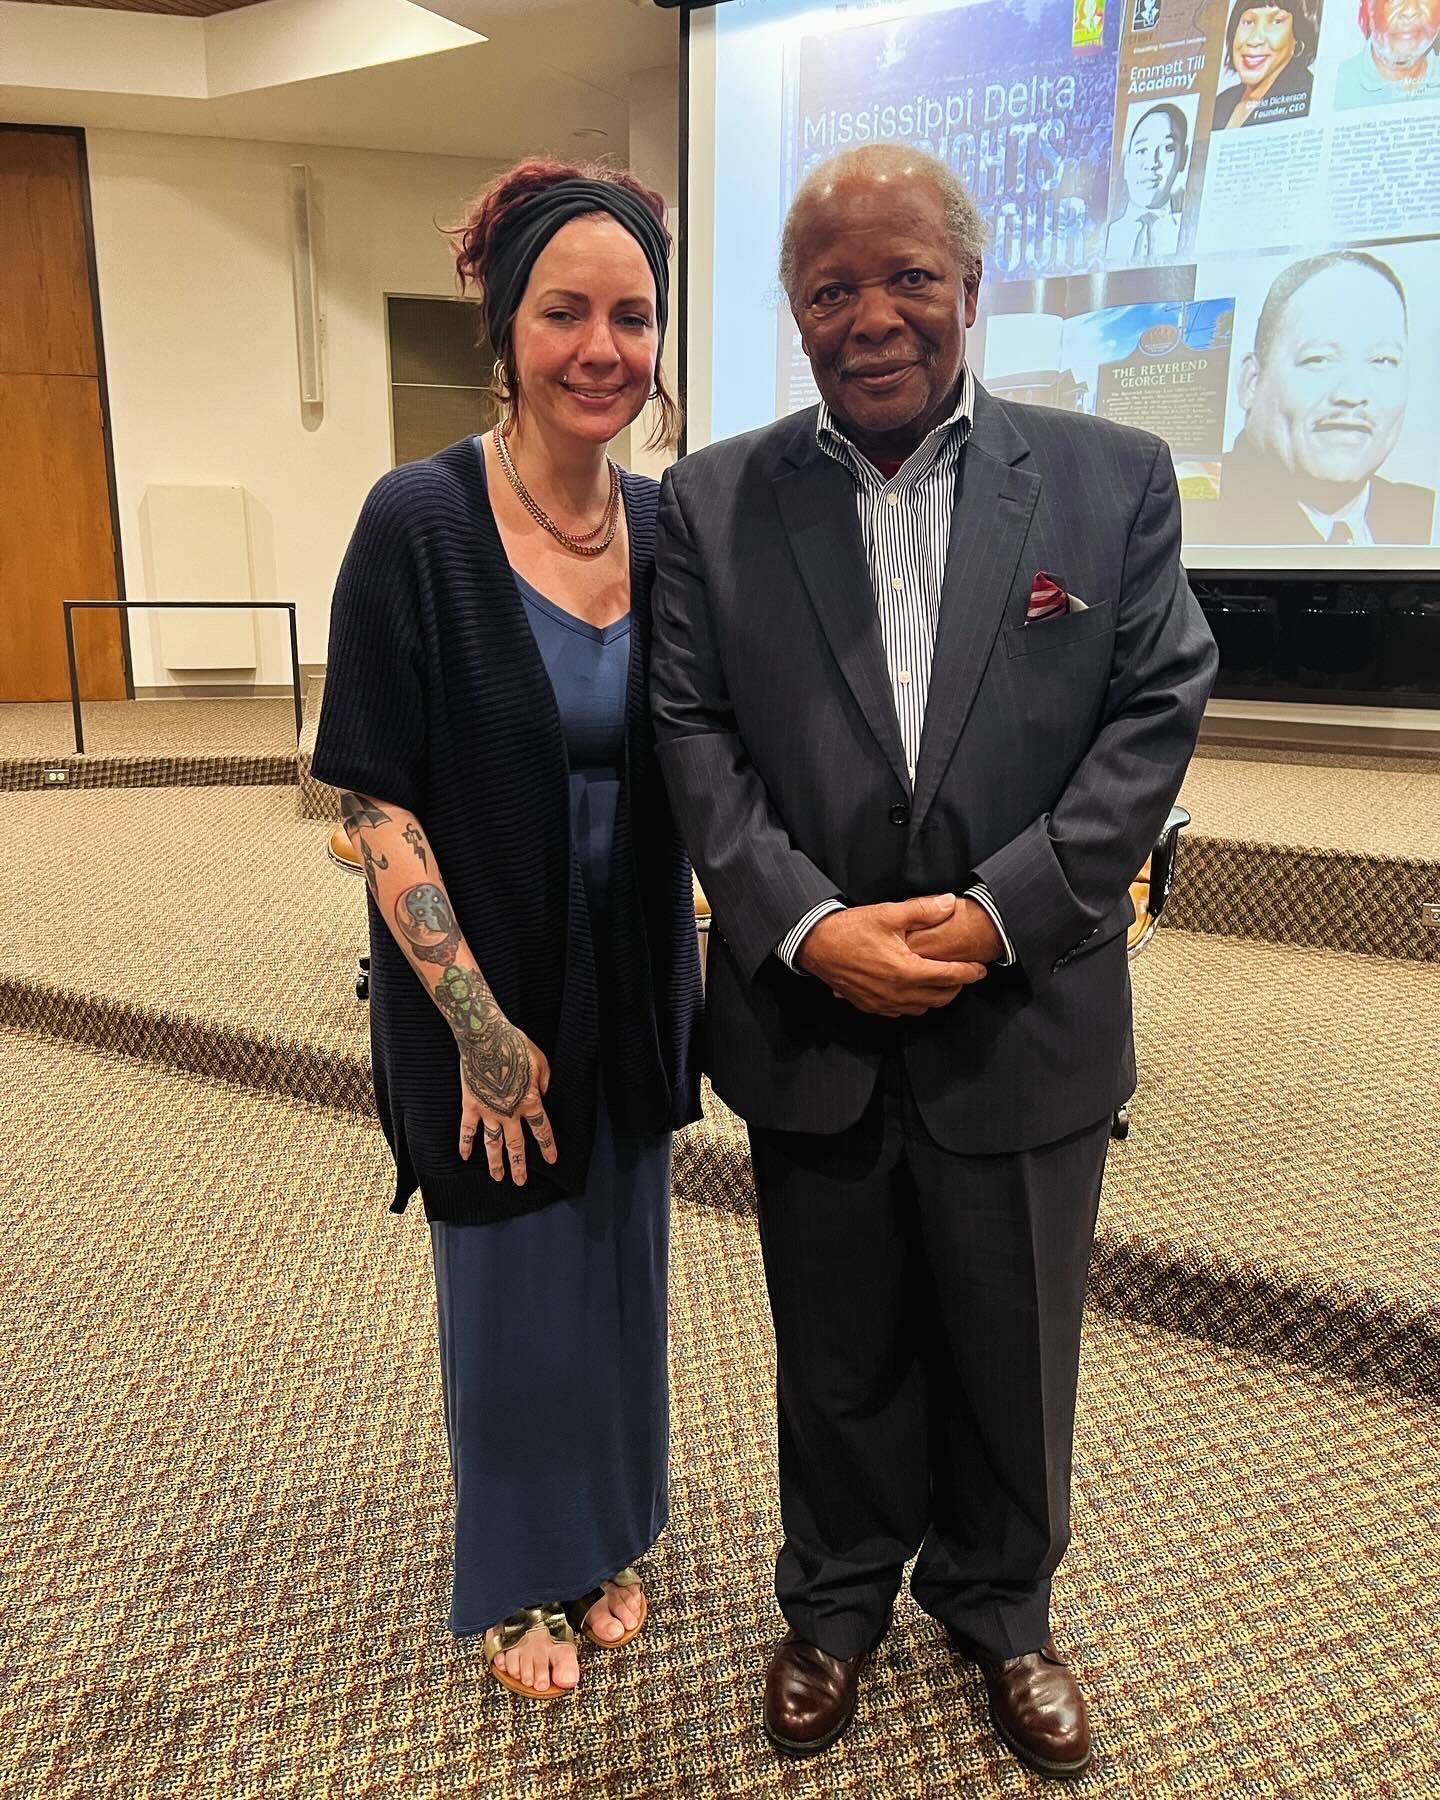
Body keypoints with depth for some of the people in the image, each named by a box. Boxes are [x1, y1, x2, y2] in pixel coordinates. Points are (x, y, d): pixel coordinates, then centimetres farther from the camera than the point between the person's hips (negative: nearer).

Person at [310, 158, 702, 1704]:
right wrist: (481, 1027, -16)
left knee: (620, 1268, 20)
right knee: (510, 1284, 15)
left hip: (632, 984, 5)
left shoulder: (670, 527, 0)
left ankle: (605, 1539, 48)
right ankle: (519, 1579, 43)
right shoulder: (419, 521, -15)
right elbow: (375, 801, -15)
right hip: (482, 997, -4)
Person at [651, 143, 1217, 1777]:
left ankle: (999, 1606, 47)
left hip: (1027, 1026, 0)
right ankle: (837, 1599, 46)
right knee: (837, 1354, 20)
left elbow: (1156, 718, -5)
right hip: (808, 1026, 1)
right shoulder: (713, 502, 0)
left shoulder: (1114, 479, -1)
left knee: (1013, 1358, 19)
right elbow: (694, 736, -4)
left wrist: (999, 913, -16)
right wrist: (806, 925, -17)